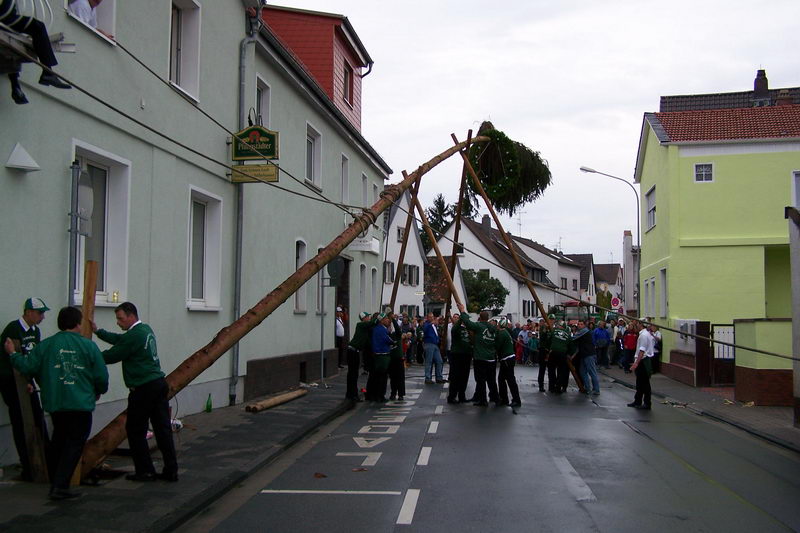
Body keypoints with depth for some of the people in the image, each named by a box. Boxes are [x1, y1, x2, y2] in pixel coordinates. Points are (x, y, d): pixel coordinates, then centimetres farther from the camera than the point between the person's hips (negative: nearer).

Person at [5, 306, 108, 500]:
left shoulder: (46, 345, -2)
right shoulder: (88, 346, -8)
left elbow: (28, 367, -3)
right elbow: (101, 376, -7)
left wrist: (12, 354, 16)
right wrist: (99, 392, 14)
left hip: (54, 404, 4)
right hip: (81, 405, -4)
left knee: (58, 441, 22)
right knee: (75, 444, 4)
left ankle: (54, 483, 29)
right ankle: (61, 486, -3)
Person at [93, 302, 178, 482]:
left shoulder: (133, 336, -15)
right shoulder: (146, 329, 15)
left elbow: (112, 356, -10)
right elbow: (119, 339, 24)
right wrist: (98, 331, 23)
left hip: (143, 389, -9)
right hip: (159, 385, 9)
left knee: (135, 430, 4)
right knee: (163, 428, 8)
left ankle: (145, 471, 7)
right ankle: (170, 471, 9)